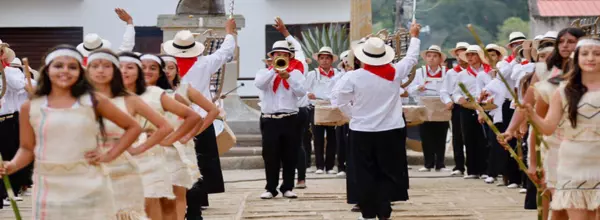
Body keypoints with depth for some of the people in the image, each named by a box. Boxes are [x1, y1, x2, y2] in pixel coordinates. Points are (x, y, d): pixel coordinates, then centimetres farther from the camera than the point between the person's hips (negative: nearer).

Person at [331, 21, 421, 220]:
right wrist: (414, 37, 28)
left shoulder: (353, 77, -12)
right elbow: (411, 58, 12)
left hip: (362, 132, -1)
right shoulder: (395, 73, -5)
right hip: (390, 131, 1)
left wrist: (353, 113, 5)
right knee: (389, 173, 10)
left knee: (366, 174, 9)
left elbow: (337, 99, -10)